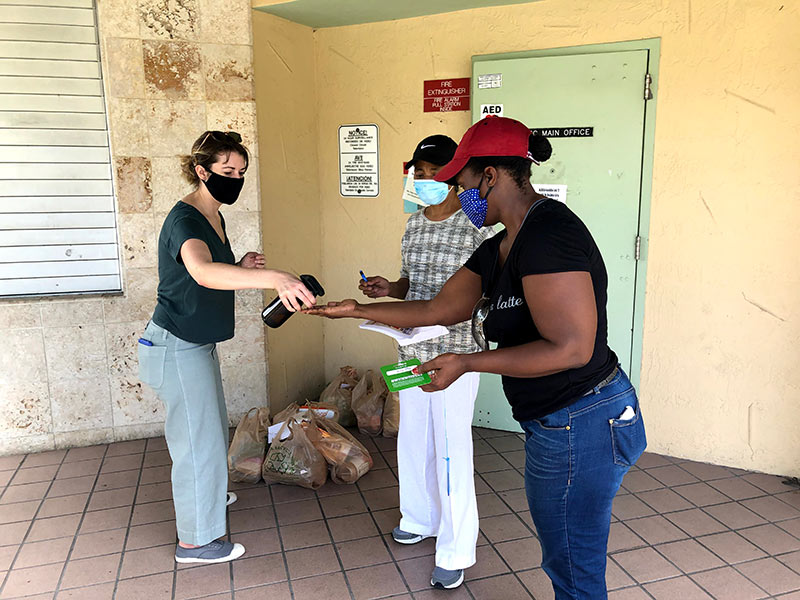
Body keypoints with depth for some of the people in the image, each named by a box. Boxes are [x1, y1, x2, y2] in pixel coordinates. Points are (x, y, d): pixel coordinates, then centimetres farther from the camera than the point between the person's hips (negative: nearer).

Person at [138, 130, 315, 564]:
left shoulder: (214, 217, 8)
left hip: (197, 345, 10)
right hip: (175, 346, -10)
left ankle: (202, 494, 49)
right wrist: (273, 277, -58)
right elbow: (202, 271, -46)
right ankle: (194, 541, 18)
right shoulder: (184, 219, -23)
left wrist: (241, 268, -3)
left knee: (211, 427, 25)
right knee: (198, 439, 1)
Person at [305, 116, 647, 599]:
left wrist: (466, 363, -20)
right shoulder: (497, 251, 10)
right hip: (555, 426, 10)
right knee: (565, 561, 25)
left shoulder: (549, 233, -21)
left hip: (581, 426, -10)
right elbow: (437, 309, 16)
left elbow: (570, 348, -26)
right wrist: (357, 310, 18)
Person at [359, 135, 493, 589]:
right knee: (413, 440, 18)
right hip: (413, 349, 7)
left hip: (455, 353, -7)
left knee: (451, 450, 0)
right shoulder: (415, 224, 9)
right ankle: (420, 519, 41)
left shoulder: (476, 227, -12)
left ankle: (456, 551, 17)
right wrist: (389, 289, -2)